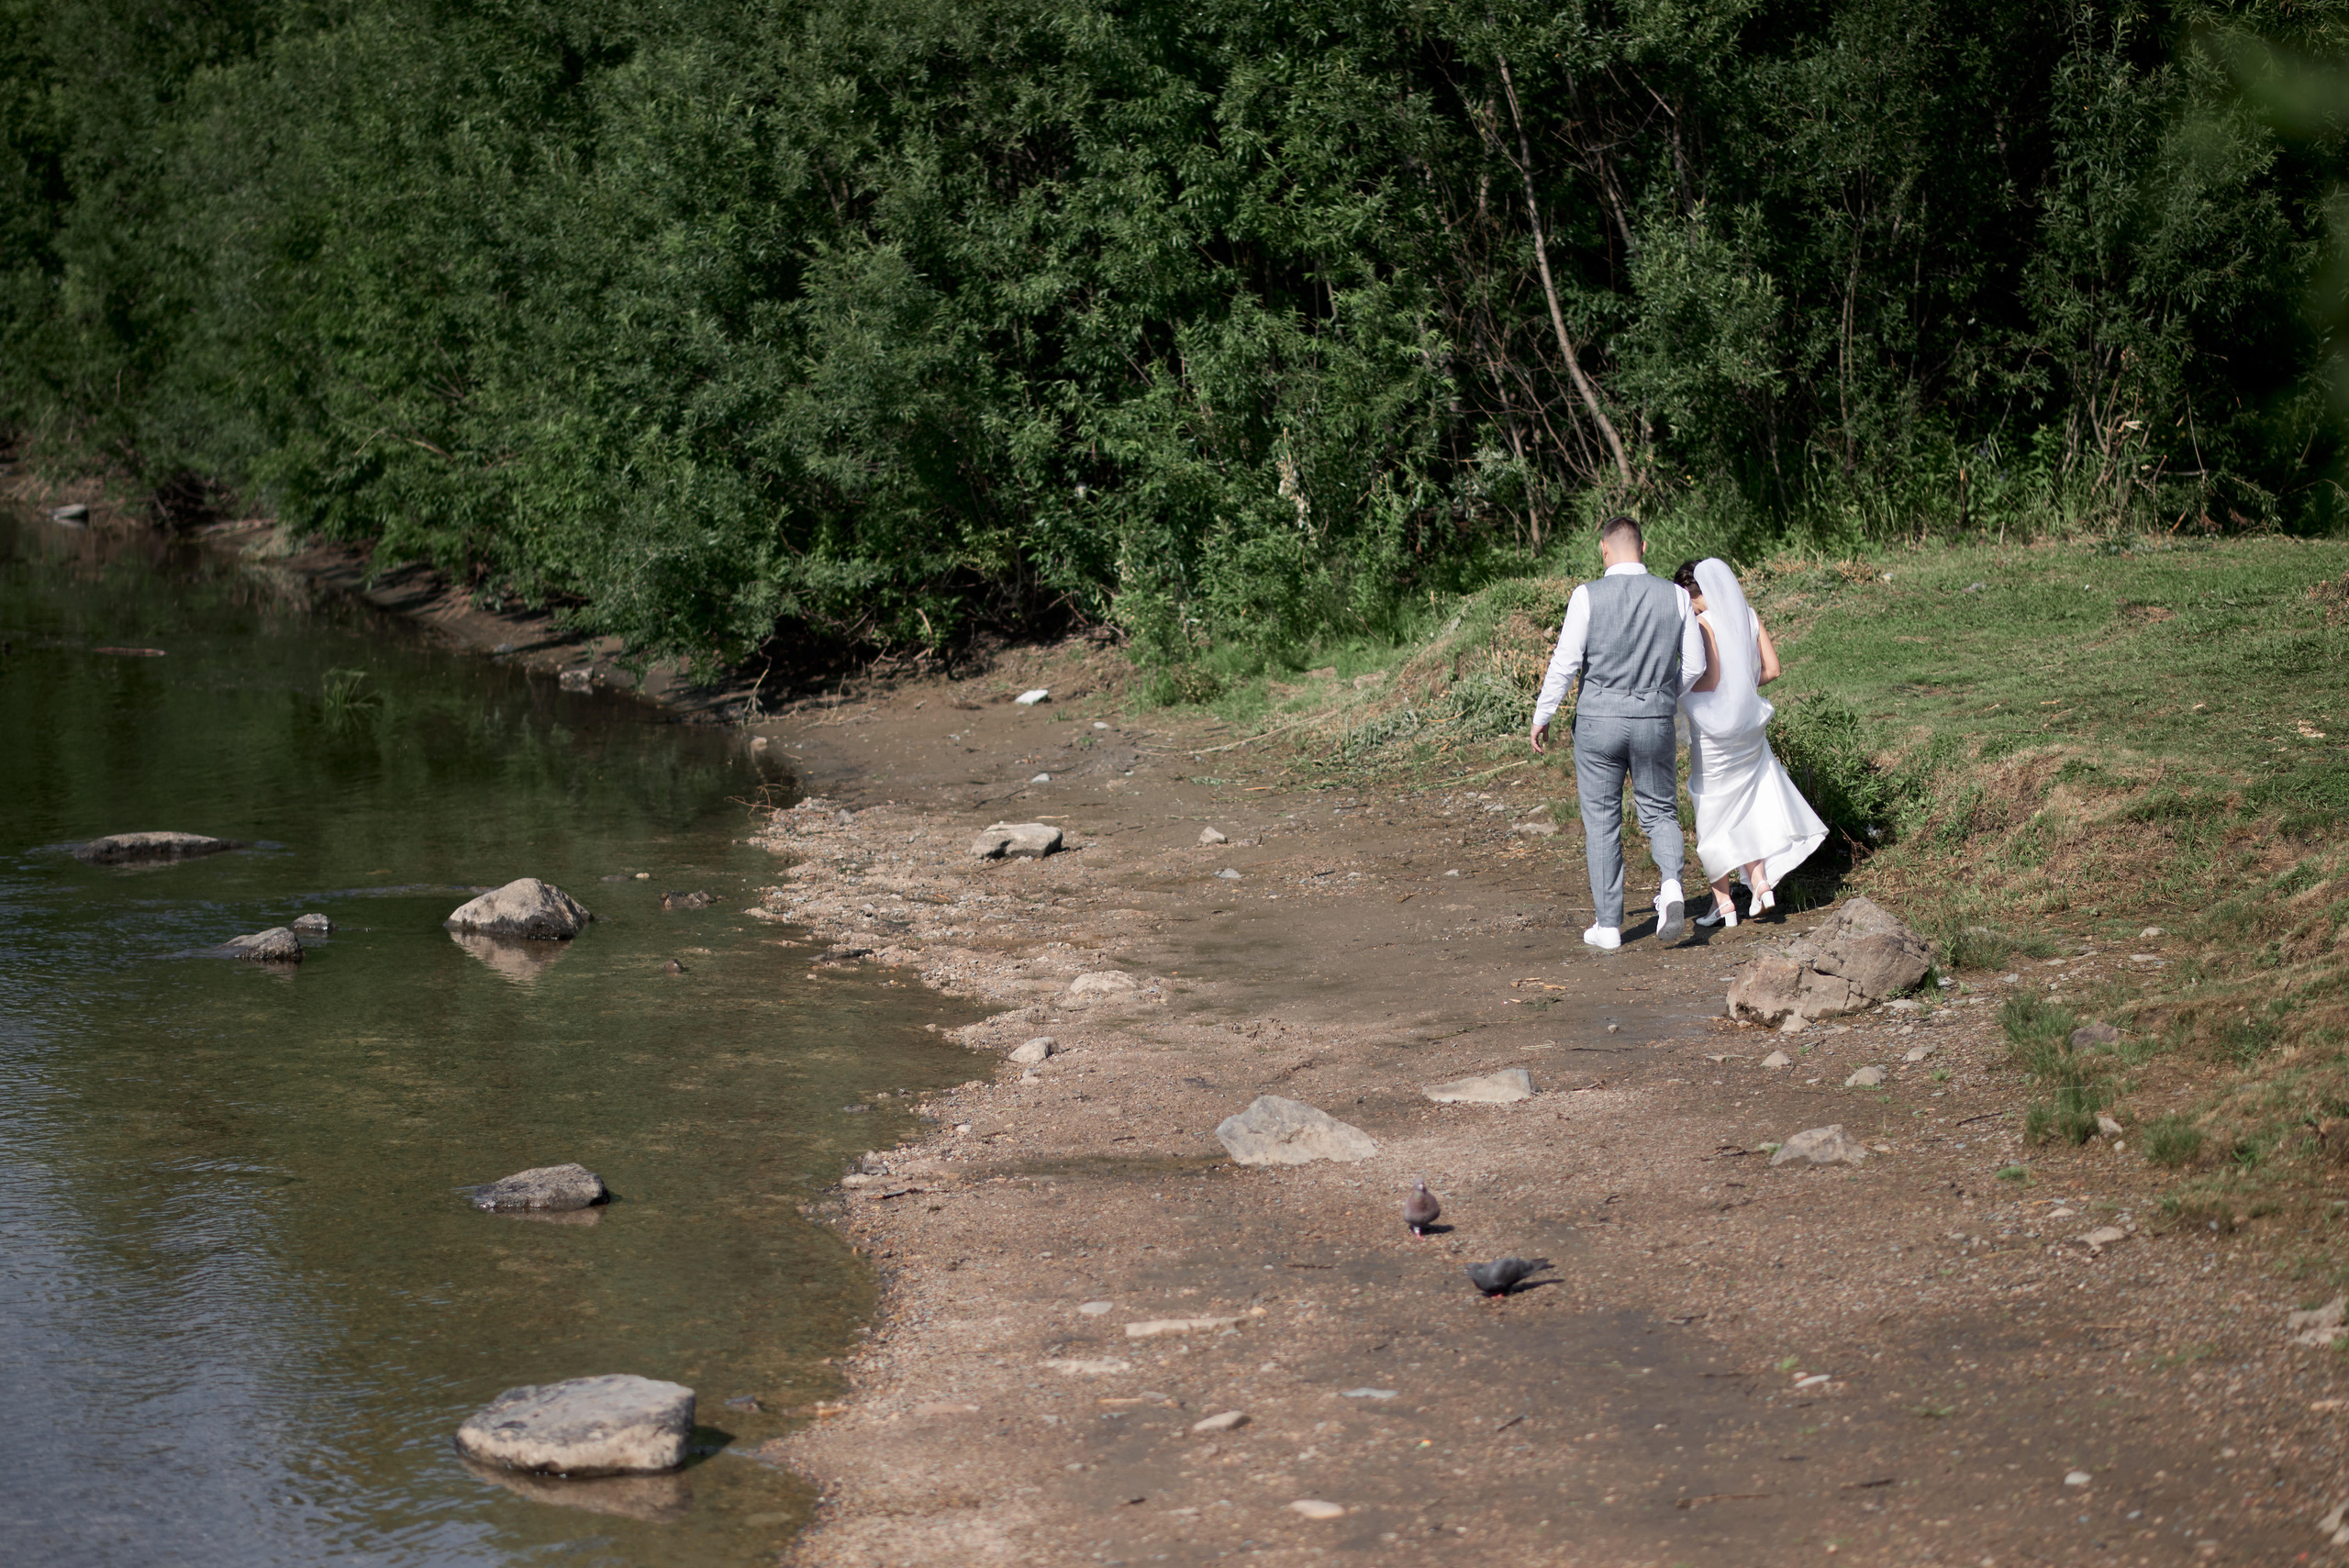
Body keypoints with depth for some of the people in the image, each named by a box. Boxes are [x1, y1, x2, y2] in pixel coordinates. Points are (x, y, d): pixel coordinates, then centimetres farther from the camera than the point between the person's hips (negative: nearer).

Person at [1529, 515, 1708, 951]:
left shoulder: (1588, 596, -9)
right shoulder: (1675, 596, -1)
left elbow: (1565, 662, -10)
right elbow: (1695, 665, 4)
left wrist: (1542, 716, 2)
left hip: (1598, 720, -2)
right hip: (1656, 722, 2)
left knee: (1601, 822, 8)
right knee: (1660, 812, 16)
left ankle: (1609, 925, 11)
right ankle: (1671, 887, -12)